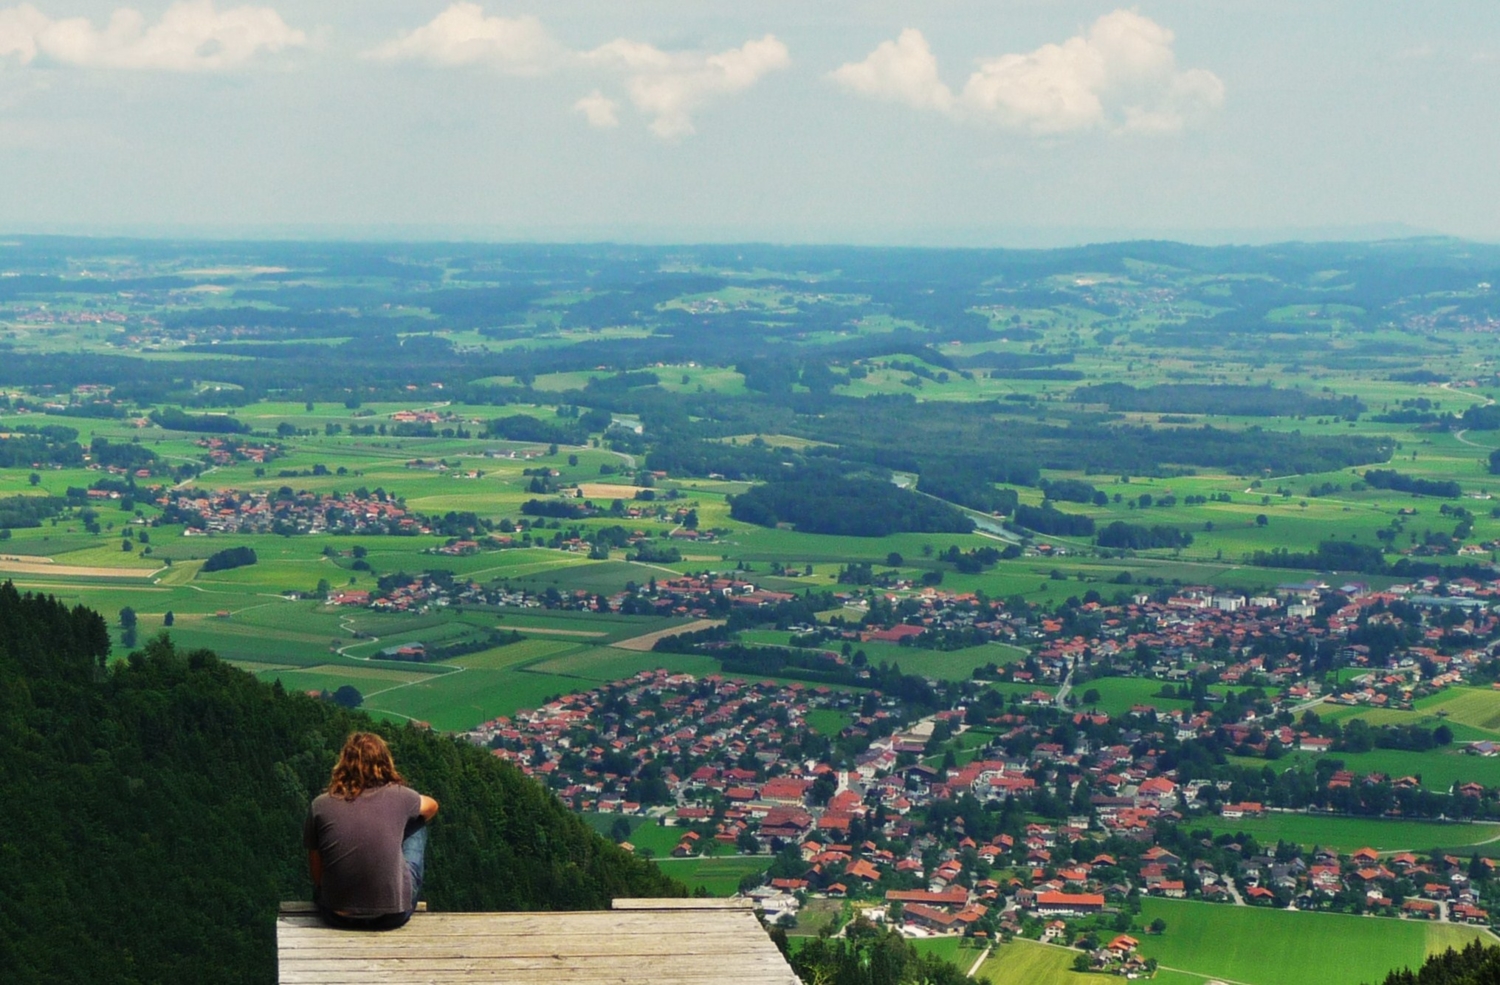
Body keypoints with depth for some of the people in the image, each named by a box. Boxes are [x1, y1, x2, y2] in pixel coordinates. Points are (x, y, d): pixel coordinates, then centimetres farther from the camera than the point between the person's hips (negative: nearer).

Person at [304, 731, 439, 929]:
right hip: (394, 916, -1)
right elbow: (432, 806, 17)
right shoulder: (397, 796, -6)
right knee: (418, 825, 22)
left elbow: (316, 870, 2)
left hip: (337, 916, 1)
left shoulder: (320, 805, -7)